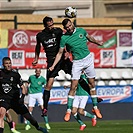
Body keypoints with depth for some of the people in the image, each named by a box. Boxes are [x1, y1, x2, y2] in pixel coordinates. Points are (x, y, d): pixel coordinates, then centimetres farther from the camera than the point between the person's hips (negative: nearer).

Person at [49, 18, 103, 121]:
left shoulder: (81, 31, 0)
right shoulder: (64, 38, -7)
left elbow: (89, 38, 21)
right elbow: (60, 53, -2)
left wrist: (98, 43, 31)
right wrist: (53, 65, -9)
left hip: (88, 59, 3)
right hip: (77, 62, -3)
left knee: (92, 84, 6)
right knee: (73, 86, -10)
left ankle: (95, 107, 16)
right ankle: (68, 110, -6)